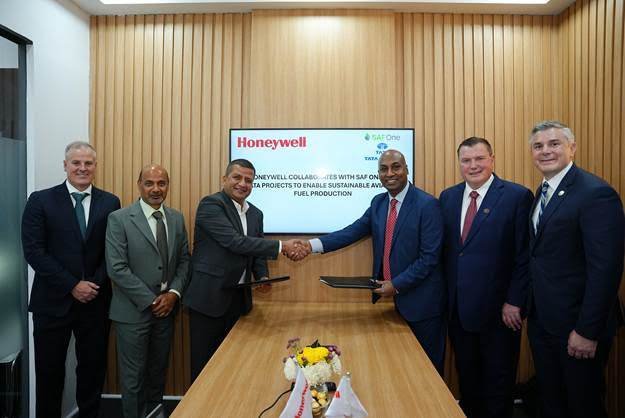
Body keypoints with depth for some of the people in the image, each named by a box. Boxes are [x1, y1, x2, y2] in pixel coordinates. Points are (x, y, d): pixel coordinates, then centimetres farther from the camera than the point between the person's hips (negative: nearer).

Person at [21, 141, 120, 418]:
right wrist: (72, 286, -13)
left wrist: (95, 284, -11)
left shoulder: (110, 203, 2)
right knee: (49, 370, 12)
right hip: (53, 301, -1)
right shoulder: (41, 200, -2)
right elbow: (33, 251, -9)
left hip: (95, 301, 1)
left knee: (93, 369, 11)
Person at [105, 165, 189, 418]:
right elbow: (117, 268, -15)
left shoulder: (177, 219, 5)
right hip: (133, 310, -4)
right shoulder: (119, 219, -10)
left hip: (166, 307, 5)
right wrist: (151, 301, -15)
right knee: (133, 376, 7)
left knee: (158, 372, 18)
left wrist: (174, 293, -7)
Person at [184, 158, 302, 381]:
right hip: (209, 297, -6)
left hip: (239, 298, 7)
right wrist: (281, 246, -23)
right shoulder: (211, 204, -13)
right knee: (204, 364, 6)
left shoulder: (255, 213, 11)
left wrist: (263, 277, -3)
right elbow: (235, 242, -23)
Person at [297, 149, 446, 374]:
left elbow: (429, 257, -15)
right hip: (389, 297, 5)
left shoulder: (427, 204, -14)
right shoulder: (378, 202, 5)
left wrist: (397, 284, -16)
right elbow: (353, 231, -4)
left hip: (420, 299, -5)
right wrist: (313, 245, -17)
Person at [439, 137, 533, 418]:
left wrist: (514, 302, -12)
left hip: (498, 308, -4)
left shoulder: (518, 196, -8)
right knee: (466, 377, 19)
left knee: (498, 382, 14)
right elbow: (445, 249, 9)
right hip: (458, 307, 4)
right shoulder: (448, 197, 6)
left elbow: (524, 256, -10)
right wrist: (446, 295, 4)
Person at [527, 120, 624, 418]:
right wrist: (531, 309, 11)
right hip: (541, 320, 7)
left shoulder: (596, 193, -18)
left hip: (576, 325, -7)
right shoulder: (542, 193, 9)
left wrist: (587, 332, -21)